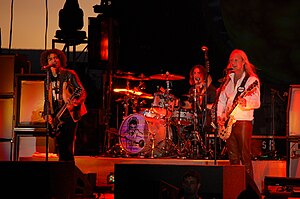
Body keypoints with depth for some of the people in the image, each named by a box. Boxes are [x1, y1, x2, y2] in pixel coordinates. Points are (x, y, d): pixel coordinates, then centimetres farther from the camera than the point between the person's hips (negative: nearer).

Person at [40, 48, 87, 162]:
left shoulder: (69, 75, -2)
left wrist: (74, 102, -26)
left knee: (68, 147, -11)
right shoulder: (48, 80, 15)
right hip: (56, 117, 6)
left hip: (70, 114, -6)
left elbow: (82, 91, -8)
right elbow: (47, 100, 20)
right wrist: (48, 115, 6)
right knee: (60, 146, 5)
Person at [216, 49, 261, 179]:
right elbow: (222, 99, 22)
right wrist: (219, 116, 9)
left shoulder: (252, 80, -3)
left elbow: (256, 102, -13)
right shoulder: (229, 79, 17)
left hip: (243, 121, -6)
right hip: (228, 121, 6)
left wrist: (245, 102, -33)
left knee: (245, 157, -8)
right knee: (233, 158, 9)